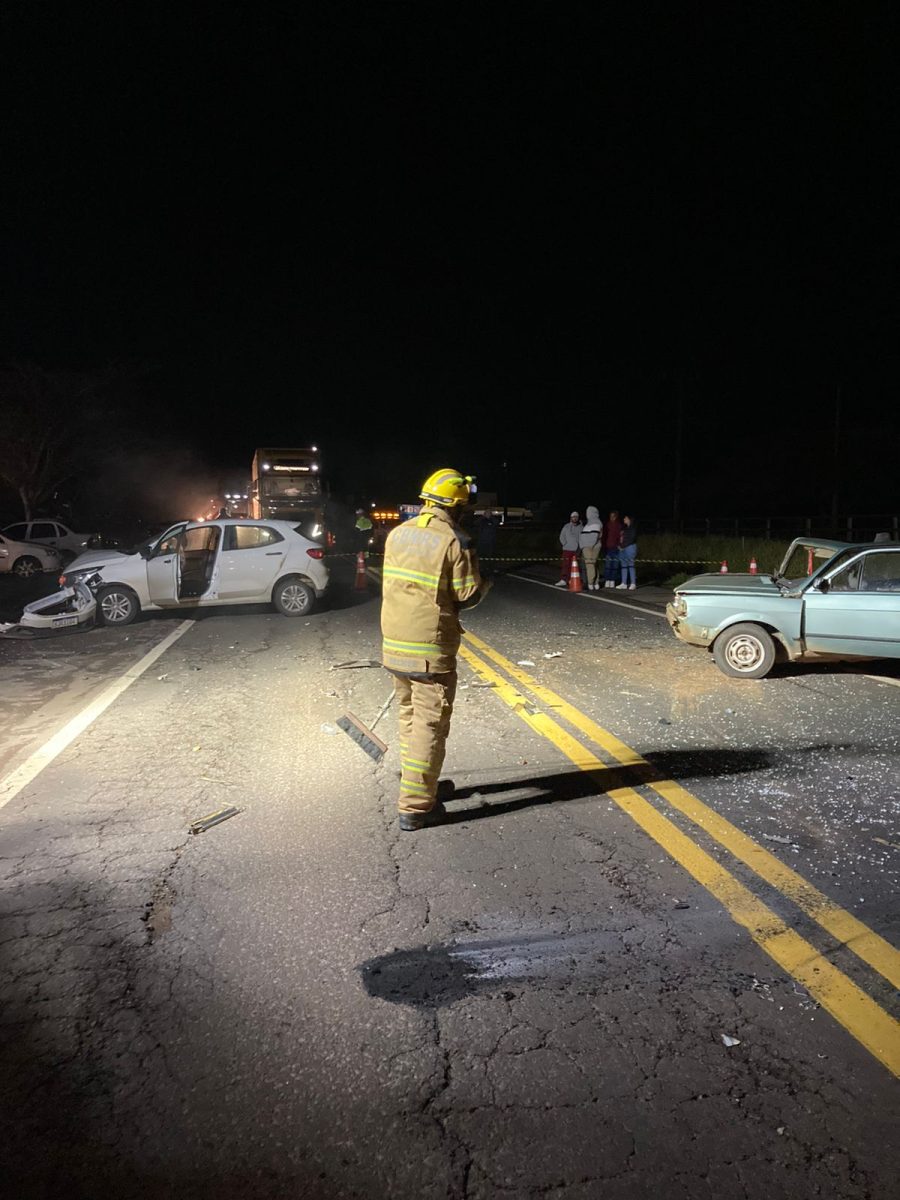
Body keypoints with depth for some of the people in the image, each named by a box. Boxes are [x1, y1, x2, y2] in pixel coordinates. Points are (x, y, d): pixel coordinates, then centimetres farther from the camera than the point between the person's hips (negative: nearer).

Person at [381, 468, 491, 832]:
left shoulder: (397, 533, 6)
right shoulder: (455, 542, -14)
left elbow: (391, 584, 11)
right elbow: (468, 597, -11)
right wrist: (485, 583, 10)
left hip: (394, 644, 7)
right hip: (431, 650, -7)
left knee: (409, 716, 20)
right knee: (429, 726, 1)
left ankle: (421, 785, 35)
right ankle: (415, 808, 6)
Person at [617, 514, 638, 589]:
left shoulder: (633, 527, -4)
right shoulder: (624, 527, 17)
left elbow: (632, 538, -12)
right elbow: (620, 538, 19)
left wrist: (623, 546, -12)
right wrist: (619, 545, 2)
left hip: (630, 547, -8)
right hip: (622, 548, 8)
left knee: (630, 565, -10)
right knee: (623, 565, 7)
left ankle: (633, 583, -9)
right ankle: (624, 583, 10)